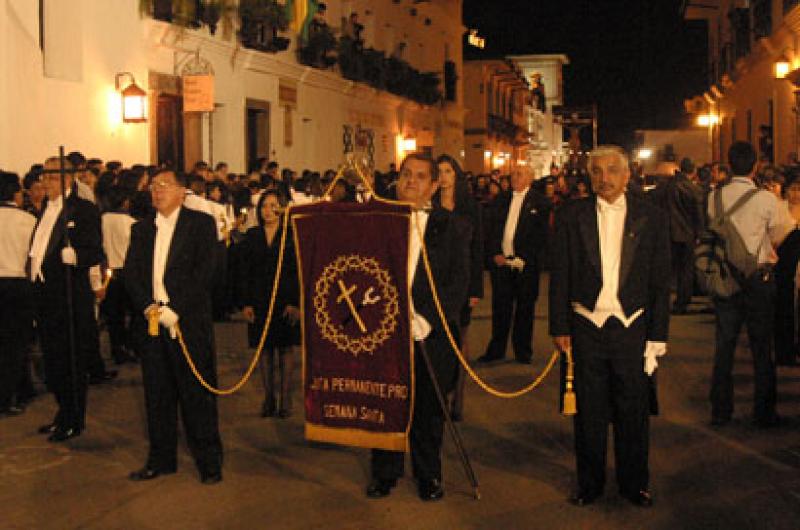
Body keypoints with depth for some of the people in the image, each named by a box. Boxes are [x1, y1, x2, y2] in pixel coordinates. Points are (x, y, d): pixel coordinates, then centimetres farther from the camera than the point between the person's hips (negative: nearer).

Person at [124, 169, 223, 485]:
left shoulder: (201, 223, 1)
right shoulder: (141, 229, 16)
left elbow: (203, 272, -8)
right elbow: (131, 272, 9)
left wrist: (174, 311, -14)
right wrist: (147, 306, -8)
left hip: (190, 320, -5)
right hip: (152, 320, 5)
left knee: (197, 392, -1)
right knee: (157, 393, 10)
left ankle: (209, 462, 9)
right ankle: (161, 459, 23)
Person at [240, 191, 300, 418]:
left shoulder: (291, 235, 0)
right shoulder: (251, 236, 7)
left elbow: (298, 271, -3)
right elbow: (244, 272, 6)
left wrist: (295, 303, -11)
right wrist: (246, 303, -2)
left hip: (286, 300, -2)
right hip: (259, 301, 2)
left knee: (286, 348, 2)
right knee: (265, 348, 5)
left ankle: (285, 399, 7)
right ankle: (268, 397, 12)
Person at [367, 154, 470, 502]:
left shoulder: (452, 228, 2)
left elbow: (458, 283, -4)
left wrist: (426, 320, -15)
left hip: (429, 333, -1)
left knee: (429, 408, 8)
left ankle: (428, 475, 26)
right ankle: (384, 473, 27)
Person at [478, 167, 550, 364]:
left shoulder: (539, 202, -2)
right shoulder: (501, 200, 12)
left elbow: (541, 235, -6)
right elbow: (493, 228, 12)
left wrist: (523, 258, -13)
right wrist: (495, 253, -1)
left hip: (525, 264, -3)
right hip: (501, 261, 3)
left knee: (524, 308, 5)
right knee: (500, 307, 7)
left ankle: (522, 351, 15)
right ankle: (496, 349, 16)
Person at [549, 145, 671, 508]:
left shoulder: (652, 218, 1)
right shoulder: (572, 216, 2)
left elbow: (660, 283, 2)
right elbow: (559, 276, 3)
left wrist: (657, 336, -1)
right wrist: (559, 327, -1)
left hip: (632, 328, 0)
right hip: (587, 327, 0)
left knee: (633, 410, 8)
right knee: (589, 410, 9)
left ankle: (634, 483, 25)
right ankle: (590, 483, 24)